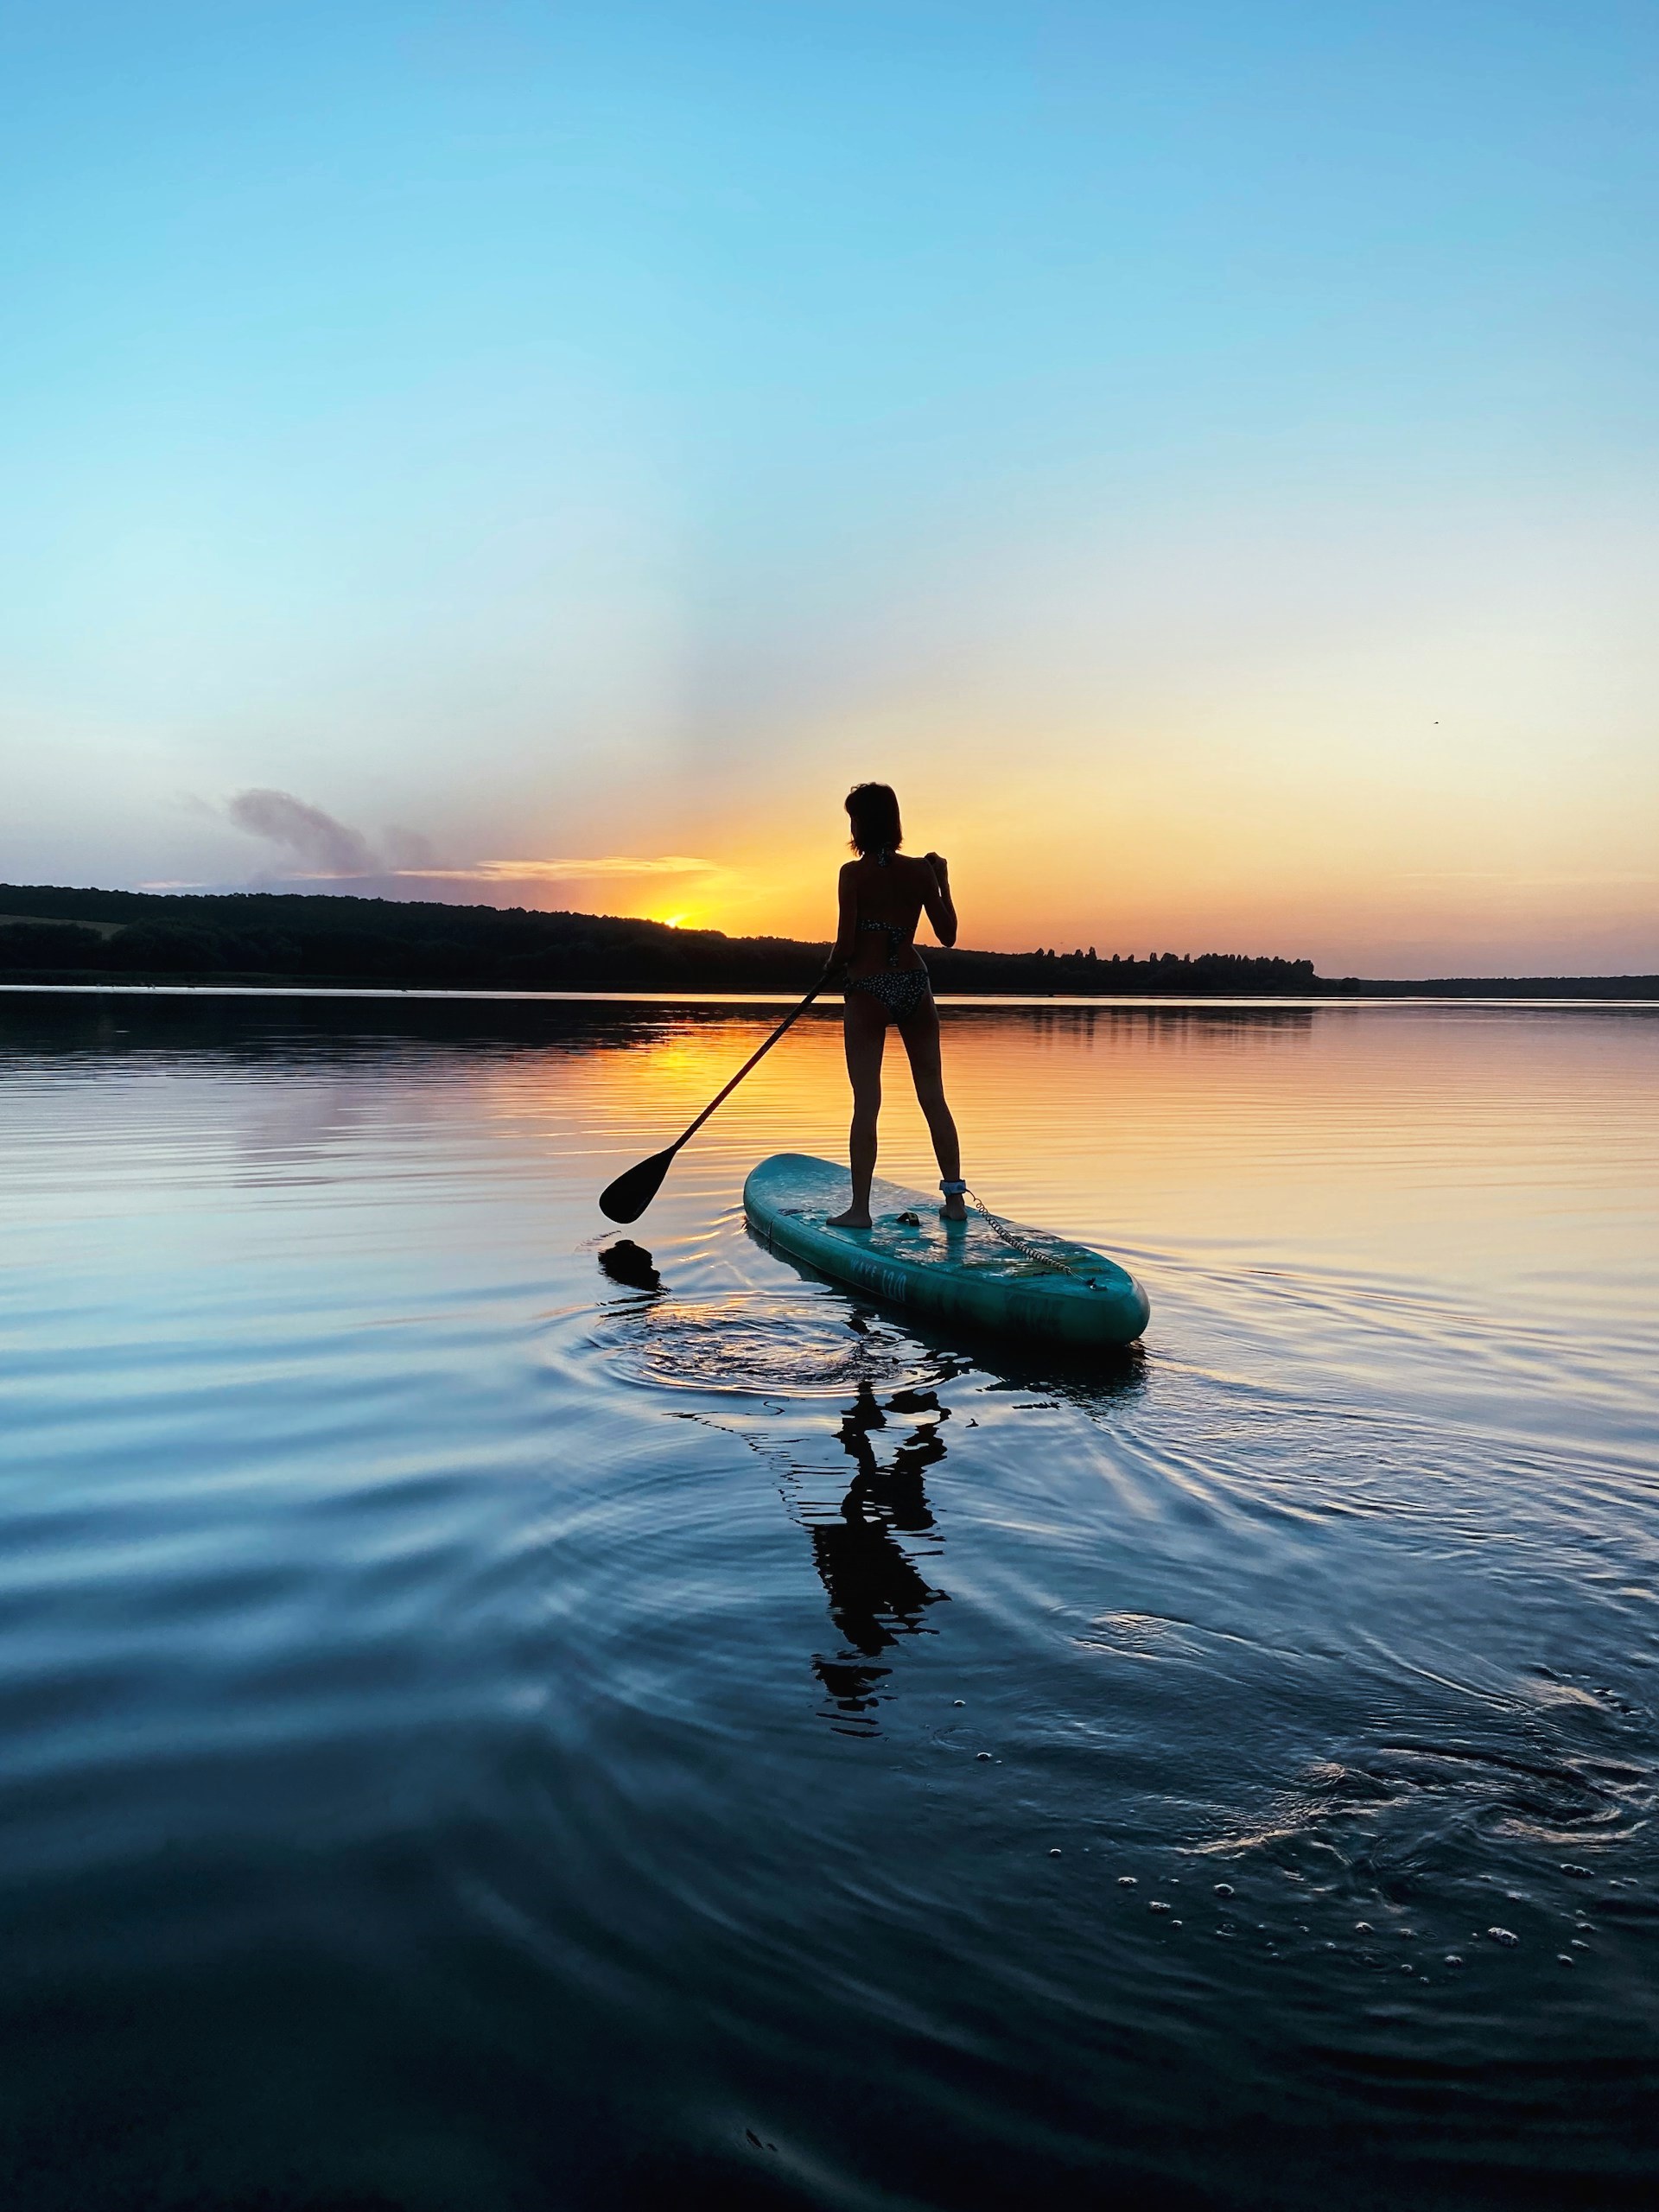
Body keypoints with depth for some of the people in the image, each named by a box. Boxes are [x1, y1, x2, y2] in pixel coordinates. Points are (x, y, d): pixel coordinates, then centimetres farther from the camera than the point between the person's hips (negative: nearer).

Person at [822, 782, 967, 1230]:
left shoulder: (854, 873, -9)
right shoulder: (921, 870, 1)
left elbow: (846, 946, -12)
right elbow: (948, 935, 5)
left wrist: (831, 963, 10)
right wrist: (943, 881, 15)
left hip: (867, 991, -3)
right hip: (914, 986, 3)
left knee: (866, 1102, 0)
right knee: (933, 1097, 10)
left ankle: (860, 1207, 2)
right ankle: (954, 1197, 14)